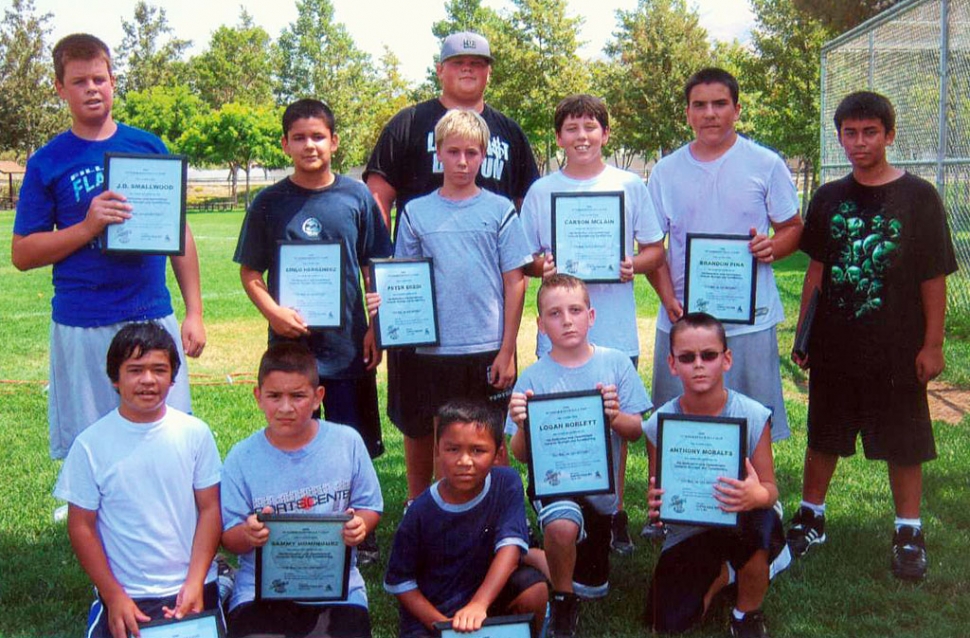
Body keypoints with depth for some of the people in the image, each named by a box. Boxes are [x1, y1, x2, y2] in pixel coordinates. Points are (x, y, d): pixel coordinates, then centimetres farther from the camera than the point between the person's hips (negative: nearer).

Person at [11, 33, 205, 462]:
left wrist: (194, 311, 7)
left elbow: (179, 232, 13)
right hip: (83, 328, -1)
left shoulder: (149, 147, 8)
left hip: (154, 317, 2)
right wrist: (89, 226, -14)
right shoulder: (48, 163, 3)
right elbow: (22, 254, 1)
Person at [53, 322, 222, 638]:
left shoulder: (195, 433, -3)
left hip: (193, 589, 1)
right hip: (124, 592, 0)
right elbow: (81, 525, -2)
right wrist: (114, 596, -8)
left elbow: (210, 509, 0)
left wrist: (195, 583, -9)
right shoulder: (91, 444, -5)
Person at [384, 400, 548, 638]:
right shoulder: (421, 512, -15)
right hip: (430, 614, -1)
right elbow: (400, 582, -7)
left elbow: (510, 546, -23)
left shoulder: (506, 483, -13)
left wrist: (478, 604, -35)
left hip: (489, 595, 1)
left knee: (534, 586, -25)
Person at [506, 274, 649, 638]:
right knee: (563, 526, -38)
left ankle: (548, 559, 48)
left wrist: (614, 416, -28)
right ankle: (562, 603, -9)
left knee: (594, 590, 17)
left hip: (600, 488, 3)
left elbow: (635, 431, -6)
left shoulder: (616, 363, -7)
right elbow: (521, 455, -10)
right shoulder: (533, 378, -11)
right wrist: (523, 426, -33)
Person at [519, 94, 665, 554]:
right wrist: (543, 268, -14)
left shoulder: (629, 186, 5)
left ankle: (614, 514, 22)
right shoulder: (541, 191, 6)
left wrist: (634, 265, -14)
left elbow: (656, 251, 7)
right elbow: (524, 260, 8)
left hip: (616, 331, 0)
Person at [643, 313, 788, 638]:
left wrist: (756, 496, -37)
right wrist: (655, 504, -28)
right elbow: (657, 491, -3)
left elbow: (769, 488, -11)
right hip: (687, 534, 2)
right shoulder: (659, 424, -11)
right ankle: (722, 573, 21)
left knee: (762, 521, -37)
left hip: (739, 523, -1)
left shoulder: (753, 416, -15)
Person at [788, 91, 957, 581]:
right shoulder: (829, 199, 5)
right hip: (834, 346, 3)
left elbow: (934, 278, -4)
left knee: (903, 443, 6)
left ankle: (909, 534, 20)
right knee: (823, 436, 13)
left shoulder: (918, 197, -5)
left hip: (897, 349, -3)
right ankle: (811, 517, 29)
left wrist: (932, 344, -7)